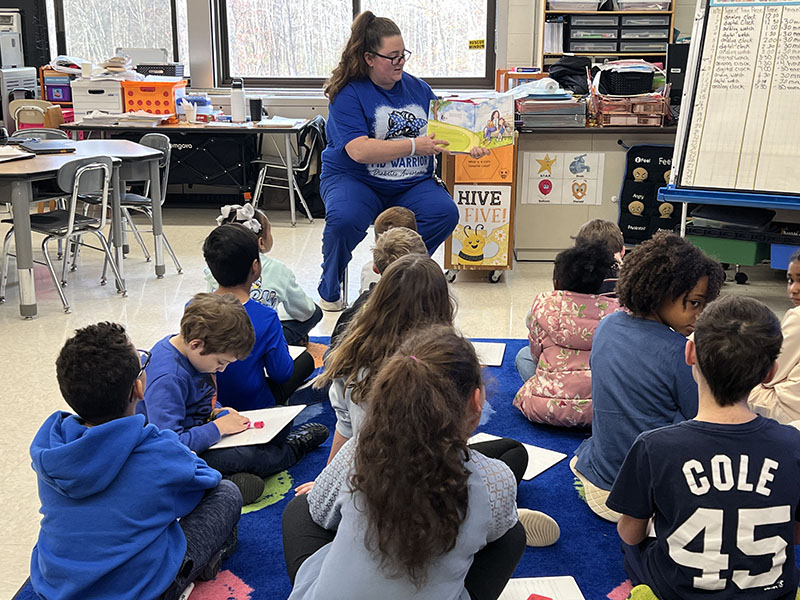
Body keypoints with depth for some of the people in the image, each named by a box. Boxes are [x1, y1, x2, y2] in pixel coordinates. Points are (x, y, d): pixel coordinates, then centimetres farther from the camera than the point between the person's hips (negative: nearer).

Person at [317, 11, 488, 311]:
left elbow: (442, 135, 21)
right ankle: (329, 292, -7)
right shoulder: (348, 94, -7)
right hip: (355, 180, -4)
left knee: (446, 213, -24)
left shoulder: (418, 89, 11)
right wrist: (413, 146, -23)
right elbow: (359, 151, -21)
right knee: (344, 219, -35)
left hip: (411, 185, 5)